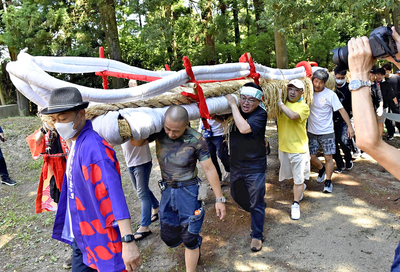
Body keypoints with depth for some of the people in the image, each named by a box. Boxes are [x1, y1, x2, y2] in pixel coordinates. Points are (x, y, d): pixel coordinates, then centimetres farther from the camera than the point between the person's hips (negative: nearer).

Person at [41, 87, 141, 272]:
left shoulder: (92, 146, -27)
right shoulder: (75, 142, 3)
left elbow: (114, 192, -35)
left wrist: (127, 240, -39)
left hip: (98, 235, -9)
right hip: (79, 231, 9)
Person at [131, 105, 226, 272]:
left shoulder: (196, 140, -19)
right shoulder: (159, 132, -9)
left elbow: (209, 169, -14)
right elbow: (135, 142, -11)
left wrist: (219, 199, -11)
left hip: (188, 190, -4)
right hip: (167, 190, 5)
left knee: (189, 239, 4)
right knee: (169, 237, 16)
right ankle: (196, 241, 47)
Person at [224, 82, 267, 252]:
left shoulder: (260, 114, -20)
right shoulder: (237, 110, -1)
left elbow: (244, 128, -36)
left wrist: (233, 105, -29)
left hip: (254, 167, -7)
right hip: (236, 164, 7)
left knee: (256, 202, 6)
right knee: (236, 195, 26)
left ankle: (257, 236, 26)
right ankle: (255, 212, 54)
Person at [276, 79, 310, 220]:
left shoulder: (303, 107, -13)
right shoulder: (283, 103, 3)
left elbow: (293, 116, -33)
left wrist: (280, 102, -30)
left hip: (298, 148, -5)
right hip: (283, 146, 5)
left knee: (298, 178, 2)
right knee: (289, 174, 22)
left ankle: (295, 204, 16)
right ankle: (301, 188, 50)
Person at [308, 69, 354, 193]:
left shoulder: (330, 94, -10)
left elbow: (341, 110, -8)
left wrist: (349, 126, -13)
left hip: (327, 132, -3)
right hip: (311, 131, 3)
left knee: (328, 157, -2)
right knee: (312, 156, 6)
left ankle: (328, 181, 15)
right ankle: (322, 169, 37)